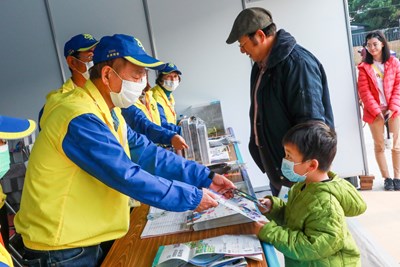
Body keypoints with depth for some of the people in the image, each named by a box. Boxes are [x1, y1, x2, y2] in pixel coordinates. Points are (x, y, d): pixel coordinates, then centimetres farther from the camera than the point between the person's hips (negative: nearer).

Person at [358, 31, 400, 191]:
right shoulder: (364, 67, 0)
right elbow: (364, 91, -6)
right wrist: (376, 111, -13)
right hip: (374, 111, -1)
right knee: (379, 146, 5)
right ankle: (387, 178, 15)